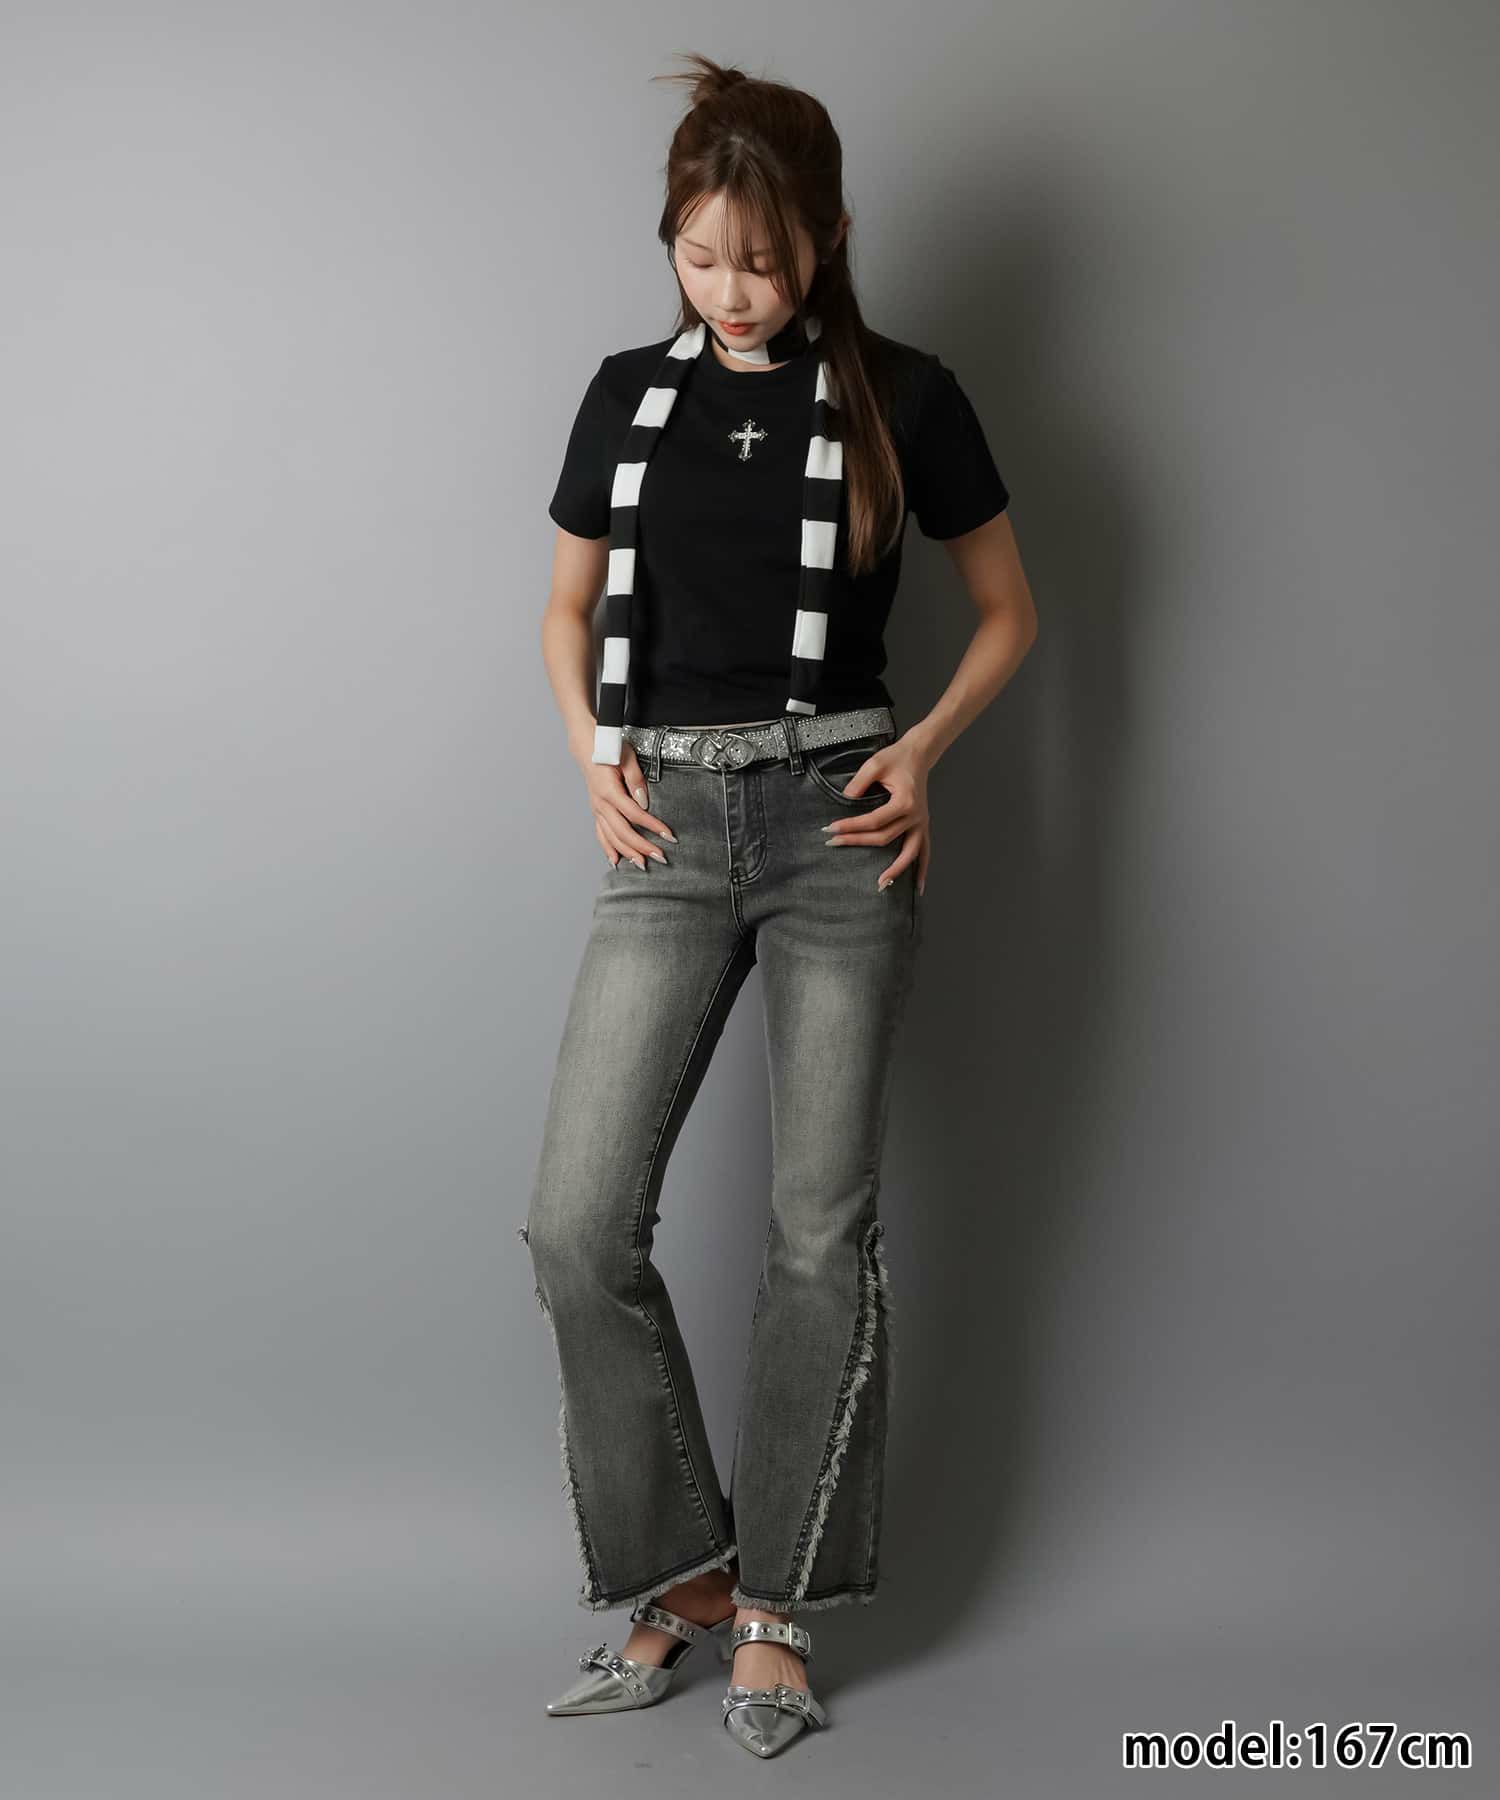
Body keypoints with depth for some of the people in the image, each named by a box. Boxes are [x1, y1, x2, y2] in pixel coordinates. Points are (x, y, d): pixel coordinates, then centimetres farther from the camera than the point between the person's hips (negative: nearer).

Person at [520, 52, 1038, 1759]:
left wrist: (923, 747, -6)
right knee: (578, 1221, -6)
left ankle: (775, 1607, 17)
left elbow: (1007, 611, 10)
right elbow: (568, 608, 19)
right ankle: (679, 1568, 13)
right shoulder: (630, 393, 9)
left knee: (823, 1225, 1)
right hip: (669, 825, 3)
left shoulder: (904, 396, 2)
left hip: (839, 818, -2)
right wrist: (593, 756, 2)